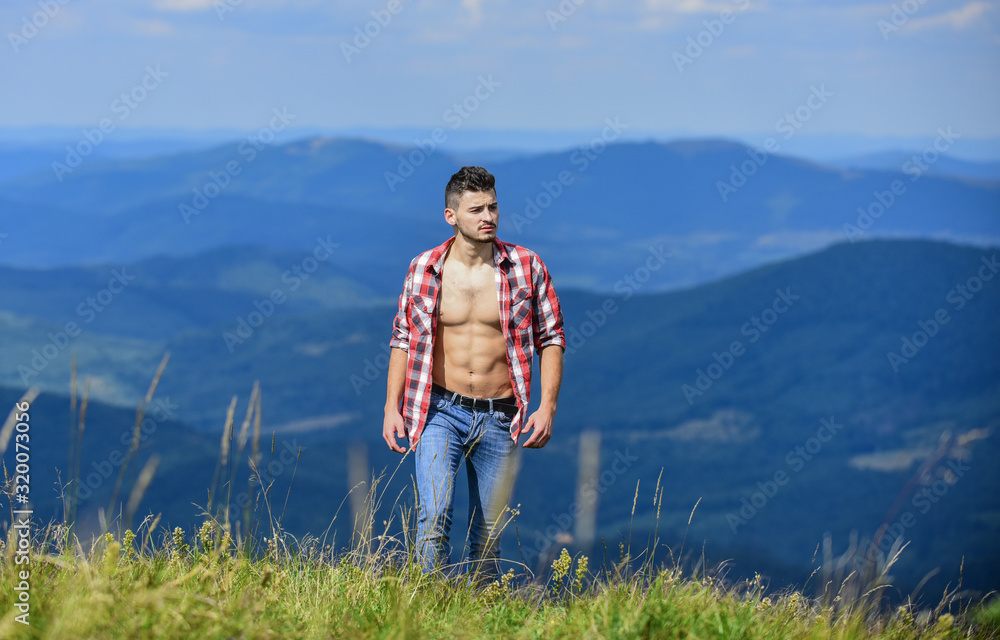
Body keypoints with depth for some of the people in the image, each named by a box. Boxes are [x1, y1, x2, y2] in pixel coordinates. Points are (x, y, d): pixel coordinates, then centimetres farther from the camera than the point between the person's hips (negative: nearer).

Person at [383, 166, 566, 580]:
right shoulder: (424, 269, 0)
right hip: (440, 411, -1)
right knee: (434, 517, -18)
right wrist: (392, 408, 0)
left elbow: (551, 338, 4)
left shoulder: (526, 267, -1)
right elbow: (403, 339, 8)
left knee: (488, 532, 7)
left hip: (499, 418, 1)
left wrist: (547, 407, -6)